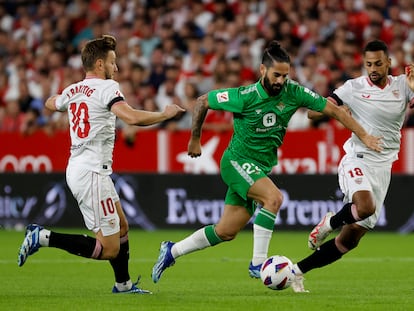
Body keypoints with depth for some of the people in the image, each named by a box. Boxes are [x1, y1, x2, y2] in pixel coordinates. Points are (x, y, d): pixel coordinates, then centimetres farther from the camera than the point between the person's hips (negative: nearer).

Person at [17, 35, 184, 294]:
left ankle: (123, 284, 31)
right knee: (109, 249, -8)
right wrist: (165, 114, -12)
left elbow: (50, 103, 32)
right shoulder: (107, 87, -13)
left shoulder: (72, 91, 10)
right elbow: (132, 117, -26)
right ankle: (43, 237, -12)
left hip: (76, 169, 9)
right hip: (92, 173, -9)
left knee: (122, 227, 22)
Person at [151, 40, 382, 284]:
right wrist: (195, 140, 4)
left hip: (262, 168, 6)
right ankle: (258, 264, -24)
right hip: (237, 161, -6)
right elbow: (203, 102, -5)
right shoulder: (245, 97, -19)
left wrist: (363, 135, -4)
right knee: (274, 197, -31)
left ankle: (172, 251, 26)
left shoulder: (293, 92, -9)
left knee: (226, 232, 8)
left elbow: (333, 109, -2)